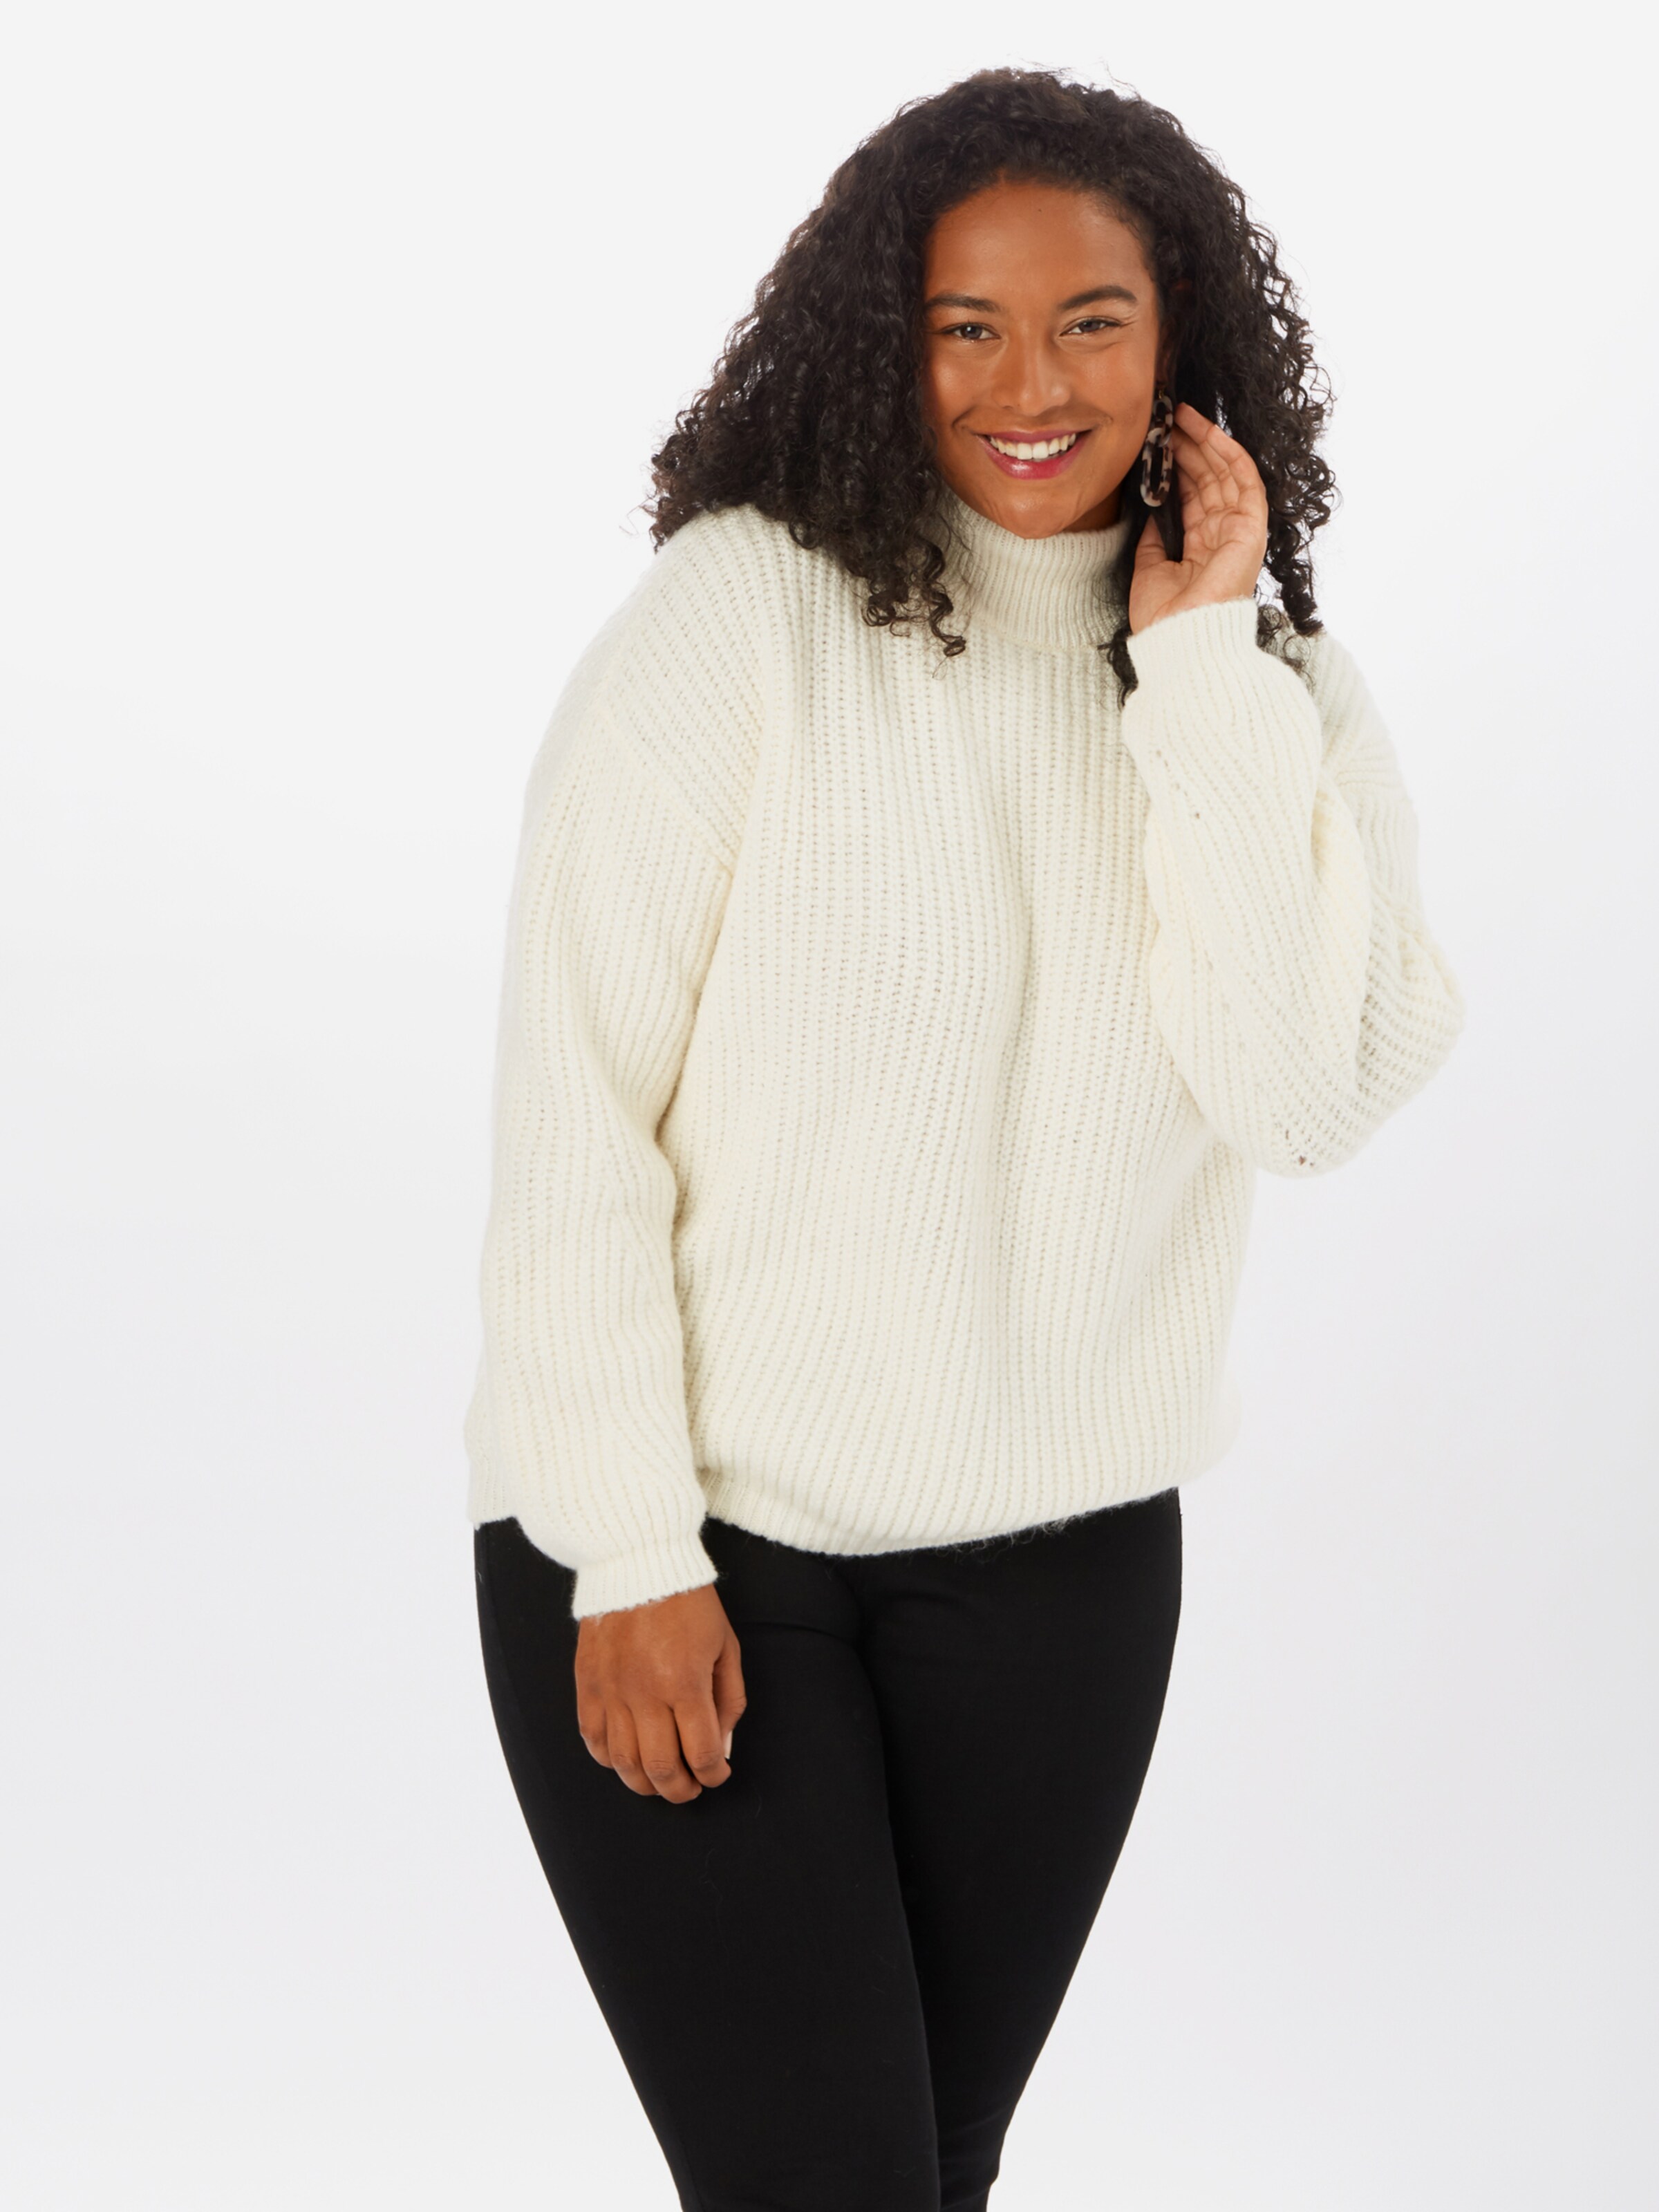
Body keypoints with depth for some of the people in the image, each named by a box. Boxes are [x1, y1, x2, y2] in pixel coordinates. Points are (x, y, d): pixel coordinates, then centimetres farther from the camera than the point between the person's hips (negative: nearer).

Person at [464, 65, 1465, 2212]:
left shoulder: (1274, 691, 3)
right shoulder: (736, 612, -10)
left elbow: (1303, 1098, -12)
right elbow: (574, 1107, -11)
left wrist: (1209, 674, -13)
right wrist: (634, 1552, -13)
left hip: (1060, 1557, 4)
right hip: (688, 1535, -4)